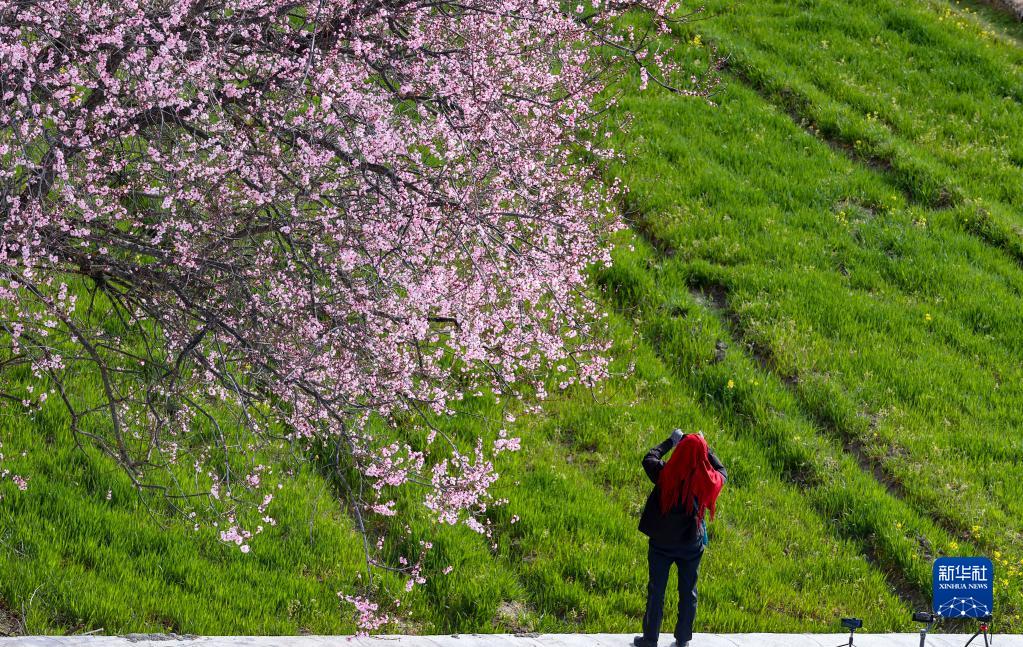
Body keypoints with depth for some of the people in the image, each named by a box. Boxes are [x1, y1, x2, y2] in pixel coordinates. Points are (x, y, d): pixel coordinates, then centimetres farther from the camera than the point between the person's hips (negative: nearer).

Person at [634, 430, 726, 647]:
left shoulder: (665, 475, -19)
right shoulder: (707, 480, -15)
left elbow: (648, 458, 1)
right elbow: (722, 471, 8)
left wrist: (671, 441, 8)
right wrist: (705, 448, 12)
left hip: (662, 544, -1)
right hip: (692, 545, 1)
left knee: (656, 591, 11)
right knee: (688, 592, 16)